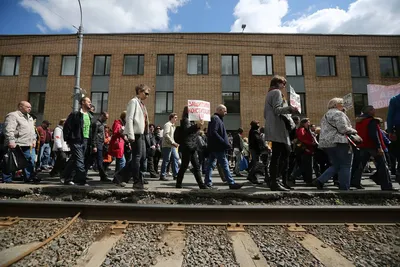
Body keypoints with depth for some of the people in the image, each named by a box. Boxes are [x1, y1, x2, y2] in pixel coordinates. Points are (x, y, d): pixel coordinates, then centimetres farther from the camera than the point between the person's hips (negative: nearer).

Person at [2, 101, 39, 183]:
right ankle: (7, 179, 10)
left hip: (26, 145, 8)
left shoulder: (29, 117, 20)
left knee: (29, 161, 9)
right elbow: (8, 130, -17)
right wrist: (11, 141, -23)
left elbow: (32, 130, 27)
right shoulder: (12, 116, -8)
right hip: (16, 145, -8)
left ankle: (29, 177, 17)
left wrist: (33, 140, 19)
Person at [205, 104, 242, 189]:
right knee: (225, 165, -5)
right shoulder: (216, 119, -11)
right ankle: (231, 183, 1)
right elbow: (214, 132, -22)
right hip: (217, 147, -10)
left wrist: (225, 143, 17)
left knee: (210, 164, 10)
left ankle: (207, 182, 15)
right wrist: (224, 143, -23)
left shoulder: (216, 118, 20)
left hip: (213, 147, 10)